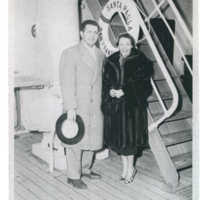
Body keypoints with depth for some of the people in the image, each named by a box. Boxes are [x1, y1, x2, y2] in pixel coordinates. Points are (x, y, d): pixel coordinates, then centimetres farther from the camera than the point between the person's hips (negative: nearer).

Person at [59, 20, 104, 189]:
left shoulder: (100, 55, 13)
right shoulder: (70, 54, -6)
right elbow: (67, 83, -11)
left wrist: (102, 102, 9)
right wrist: (70, 107, -17)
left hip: (96, 106, 6)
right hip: (77, 107, -6)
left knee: (93, 139, 13)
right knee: (76, 141, 1)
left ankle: (85, 169, 32)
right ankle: (73, 176, 15)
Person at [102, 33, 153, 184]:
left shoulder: (140, 61, -3)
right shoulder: (111, 61, 9)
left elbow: (142, 84, -9)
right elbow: (105, 81, 9)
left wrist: (124, 91, -18)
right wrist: (110, 91, -11)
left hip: (132, 104, -4)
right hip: (114, 105, 4)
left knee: (129, 135, -1)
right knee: (118, 136, 9)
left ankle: (131, 167, 19)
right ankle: (125, 167, 26)